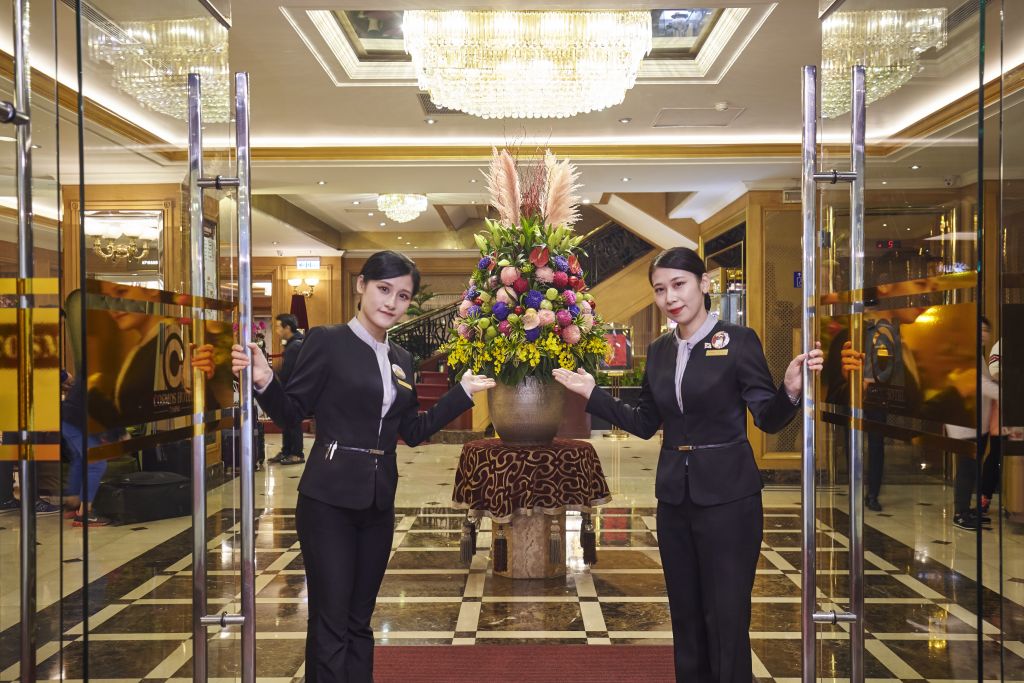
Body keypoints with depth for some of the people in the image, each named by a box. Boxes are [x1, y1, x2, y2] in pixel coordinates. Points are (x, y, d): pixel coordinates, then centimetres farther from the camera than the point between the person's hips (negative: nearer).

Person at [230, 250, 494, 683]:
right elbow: (290, 413, -6)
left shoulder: (401, 360, 11)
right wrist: (264, 381, -25)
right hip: (329, 500, -6)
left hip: (378, 501, 6)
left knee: (360, 621, 15)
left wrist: (463, 392, 14)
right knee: (330, 624, 0)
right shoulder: (326, 341, -7)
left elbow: (413, 432, 14)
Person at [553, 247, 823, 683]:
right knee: (685, 617, 17)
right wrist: (592, 395, 10)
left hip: (727, 497, -5)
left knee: (727, 621, 3)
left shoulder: (738, 341, -9)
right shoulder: (660, 351, 7)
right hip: (674, 497, 6)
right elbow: (645, 424, 13)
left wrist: (789, 390, -31)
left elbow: (768, 420, -11)